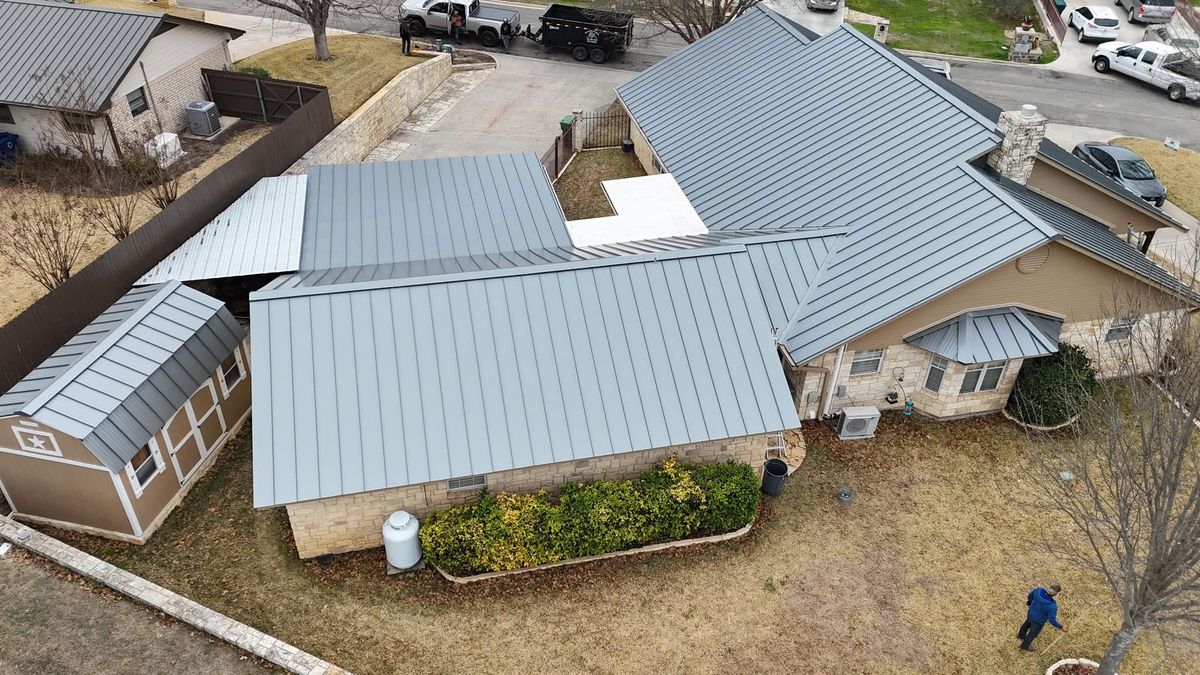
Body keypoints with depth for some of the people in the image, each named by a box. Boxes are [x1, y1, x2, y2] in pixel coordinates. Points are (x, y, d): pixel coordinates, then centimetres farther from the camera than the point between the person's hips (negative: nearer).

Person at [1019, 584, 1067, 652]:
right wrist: (1061, 627, -15)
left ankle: (1021, 635, 67)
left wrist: (1029, 602, 20)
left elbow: (1030, 595, -3)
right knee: (1033, 633, 25)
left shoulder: (1038, 591, -26)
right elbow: (1052, 620, -32)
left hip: (1030, 614, 5)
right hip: (1039, 621, -5)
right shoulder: (1052, 606, -40)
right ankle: (1025, 646, 52)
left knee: (1027, 624, 37)